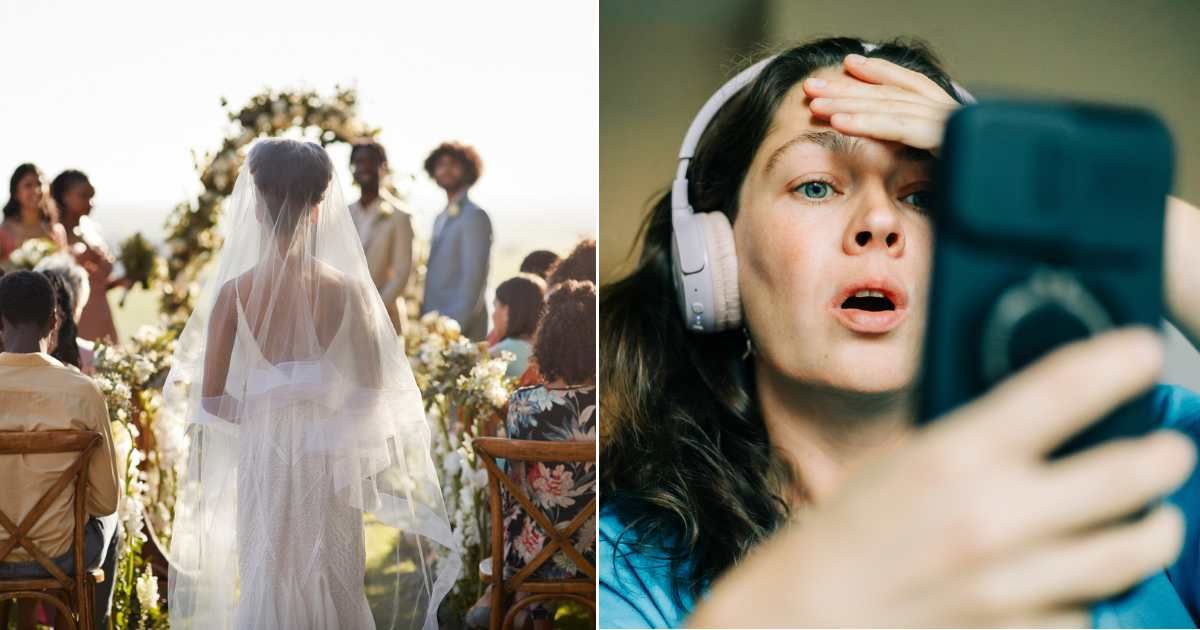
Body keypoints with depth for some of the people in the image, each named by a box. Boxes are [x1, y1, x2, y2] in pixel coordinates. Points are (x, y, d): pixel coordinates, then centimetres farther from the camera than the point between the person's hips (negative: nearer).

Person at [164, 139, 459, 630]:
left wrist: (258, 418, 11)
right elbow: (372, 387, -5)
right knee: (332, 586, 13)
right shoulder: (346, 289, -10)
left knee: (267, 586, 13)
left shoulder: (233, 292, -9)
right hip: (328, 458, 0)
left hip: (262, 455, 0)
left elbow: (210, 396, -6)